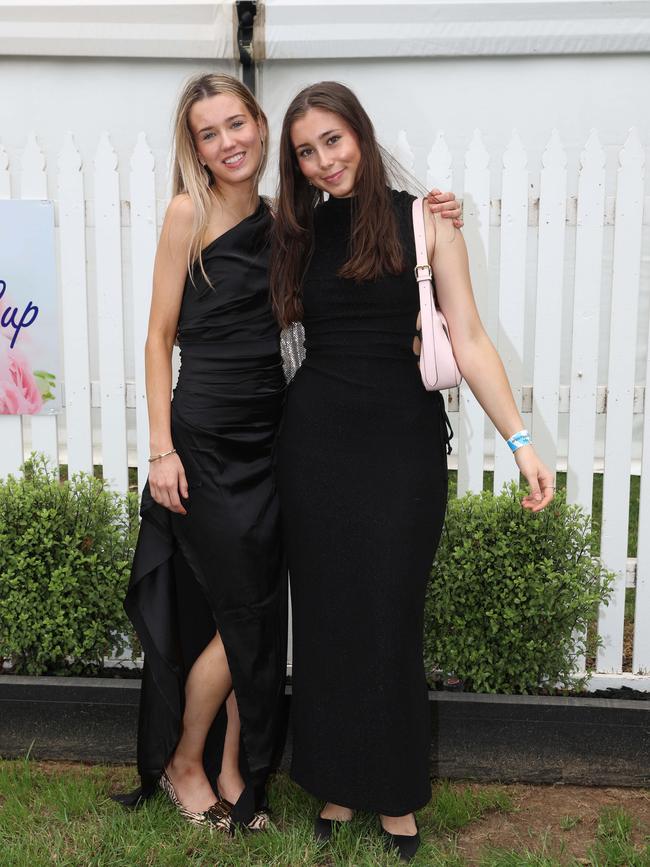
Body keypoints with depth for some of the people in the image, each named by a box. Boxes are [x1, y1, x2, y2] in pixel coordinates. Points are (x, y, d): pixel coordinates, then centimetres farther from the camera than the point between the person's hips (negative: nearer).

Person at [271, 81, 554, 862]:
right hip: (317, 439, 3)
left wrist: (520, 440, -10)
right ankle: (335, 784, 26)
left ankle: (395, 796, 22)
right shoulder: (301, 234, 10)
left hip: (404, 444, -3)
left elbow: (468, 340, -6)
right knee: (325, 615, 8)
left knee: (390, 617, 3)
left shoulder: (424, 222, -1)